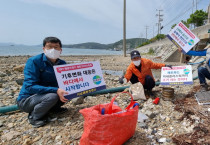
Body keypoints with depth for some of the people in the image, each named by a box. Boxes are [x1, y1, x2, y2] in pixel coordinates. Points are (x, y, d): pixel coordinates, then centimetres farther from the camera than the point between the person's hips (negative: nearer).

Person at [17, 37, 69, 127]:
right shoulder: (33, 61, -18)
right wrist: (56, 90, -38)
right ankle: (33, 116, -7)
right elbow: (30, 86, -27)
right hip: (26, 100, -5)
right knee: (52, 96, -33)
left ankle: (53, 108, 6)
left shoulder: (62, 64, -2)